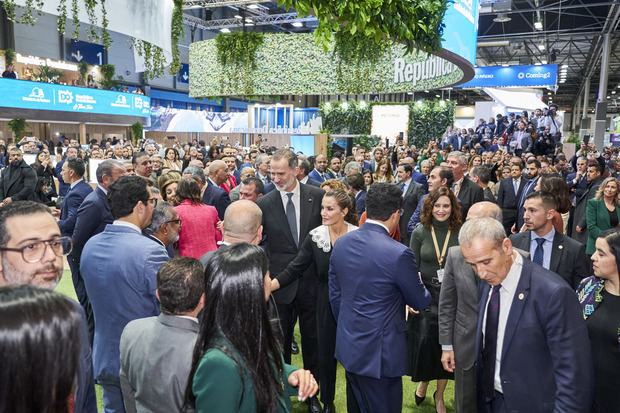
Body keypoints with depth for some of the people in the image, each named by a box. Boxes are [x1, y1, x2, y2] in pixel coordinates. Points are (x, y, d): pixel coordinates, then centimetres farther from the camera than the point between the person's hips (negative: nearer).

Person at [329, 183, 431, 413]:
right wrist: (418, 283, 14)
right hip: (380, 353, -6)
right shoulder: (399, 254, -23)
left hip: (348, 349, 7)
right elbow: (420, 302, -8)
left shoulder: (341, 244, -4)